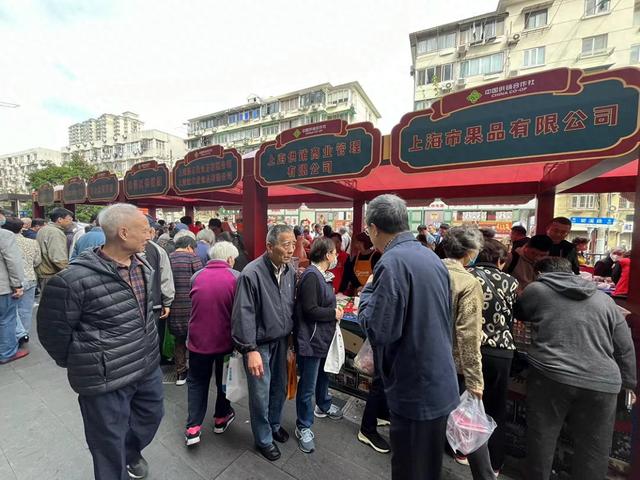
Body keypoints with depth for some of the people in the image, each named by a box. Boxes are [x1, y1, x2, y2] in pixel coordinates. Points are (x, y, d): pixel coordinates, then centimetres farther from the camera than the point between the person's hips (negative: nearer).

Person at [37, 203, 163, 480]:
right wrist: (81, 364, 0)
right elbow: (53, 331, -11)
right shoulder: (74, 280, -23)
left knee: (151, 416, 27)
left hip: (149, 367, 7)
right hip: (107, 381, -7)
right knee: (110, 446, 15)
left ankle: (132, 453, 58)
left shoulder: (142, 266, -1)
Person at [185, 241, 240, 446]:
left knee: (197, 382, 20)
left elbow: (193, 304, 10)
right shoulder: (236, 277, -16)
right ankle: (221, 418, 38)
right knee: (224, 379, 21)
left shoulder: (196, 276, -5)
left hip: (199, 338, 2)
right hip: (226, 339, -1)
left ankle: (193, 428, 21)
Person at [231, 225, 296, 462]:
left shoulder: (290, 271, -2)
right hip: (259, 344, -6)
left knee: (280, 387, 21)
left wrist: (291, 337, 11)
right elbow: (244, 315, -21)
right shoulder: (251, 273, -23)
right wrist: (250, 350, -20)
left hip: (281, 341, 6)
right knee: (261, 394, 11)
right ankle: (264, 439, 38)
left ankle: (274, 424, 49)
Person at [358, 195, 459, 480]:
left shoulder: (392, 262, -24)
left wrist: (367, 292, -11)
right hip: (439, 381, 9)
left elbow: (379, 330, -26)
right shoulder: (431, 256, 4)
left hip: (415, 389, -8)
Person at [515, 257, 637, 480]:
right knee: (594, 449, 16)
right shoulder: (605, 300, 14)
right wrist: (628, 382, 26)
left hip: (550, 377, -3)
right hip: (602, 383, 4)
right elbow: (626, 348, 16)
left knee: (541, 438, 12)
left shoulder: (536, 290, 4)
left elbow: (518, 314, 20)